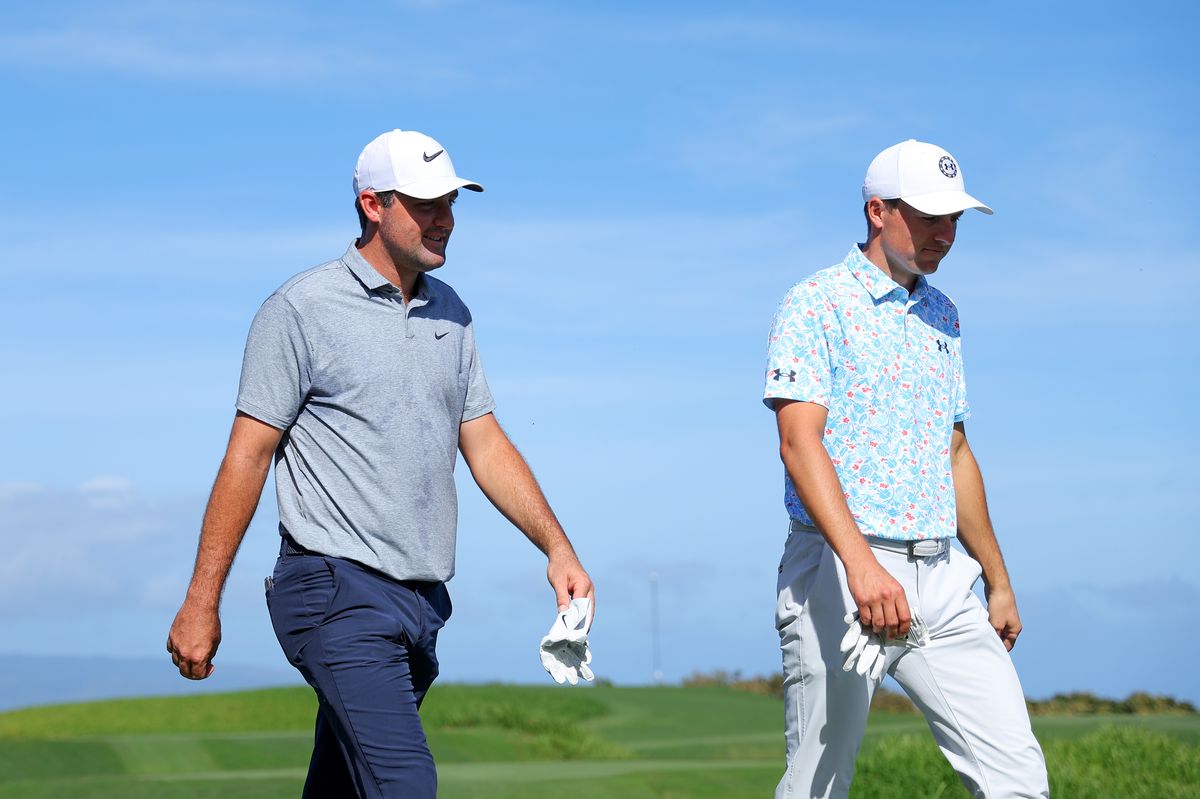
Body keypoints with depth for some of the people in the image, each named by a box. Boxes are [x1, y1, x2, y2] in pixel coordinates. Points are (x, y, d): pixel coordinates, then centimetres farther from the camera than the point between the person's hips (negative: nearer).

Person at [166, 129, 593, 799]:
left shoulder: (450, 313, 15)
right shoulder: (302, 310, -5)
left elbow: (484, 443, 18)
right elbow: (249, 454, -6)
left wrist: (557, 547, 7)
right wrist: (202, 602, -7)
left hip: (421, 600, 7)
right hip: (337, 592, -7)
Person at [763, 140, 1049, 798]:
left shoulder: (940, 315, 19)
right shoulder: (817, 304, -4)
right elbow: (800, 441, -16)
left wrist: (998, 581, 26)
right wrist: (861, 564, -29)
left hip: (943, 578, 6)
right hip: (838, 572, -6)